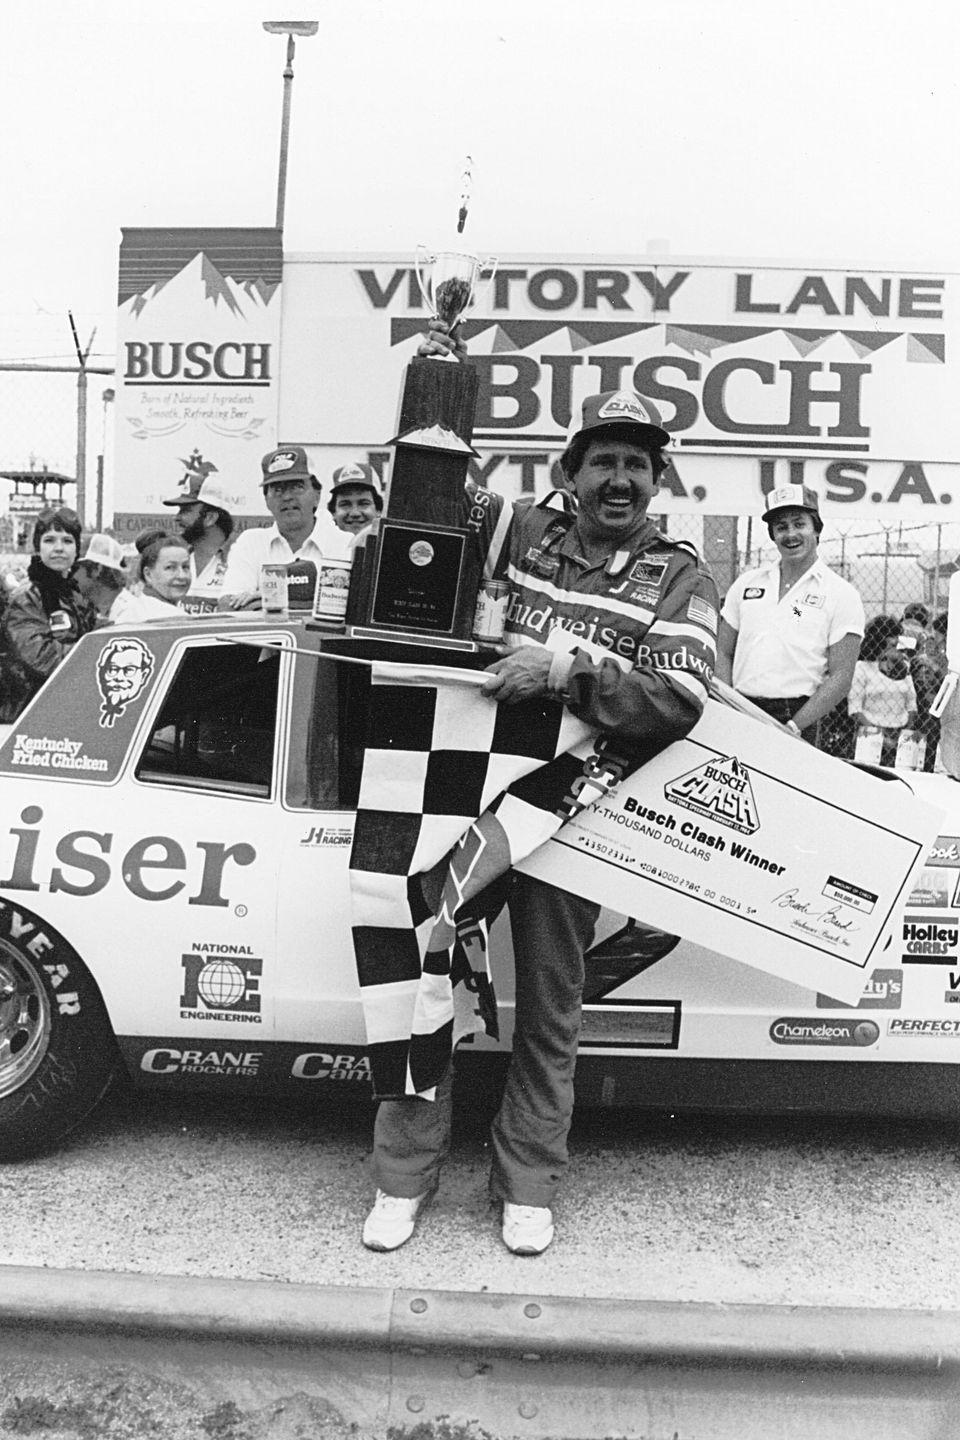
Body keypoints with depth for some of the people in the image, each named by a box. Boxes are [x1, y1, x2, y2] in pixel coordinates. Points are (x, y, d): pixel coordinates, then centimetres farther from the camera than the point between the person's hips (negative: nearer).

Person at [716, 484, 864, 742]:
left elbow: (840, 678, -2)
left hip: (798, 718, -3)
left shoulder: (841, 595, 4)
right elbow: (723, 654, 15)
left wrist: (792, 728, -12)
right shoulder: (746, 583, 15)